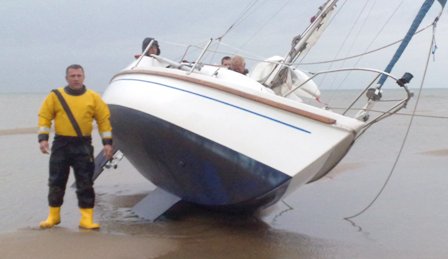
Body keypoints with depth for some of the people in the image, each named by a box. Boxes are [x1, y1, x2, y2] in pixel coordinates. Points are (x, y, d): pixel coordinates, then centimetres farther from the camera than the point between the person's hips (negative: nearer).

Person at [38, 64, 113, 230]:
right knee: (56, 182, 8)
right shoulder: (55, 96, 4)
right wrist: (43, 138, -7)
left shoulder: (94, 97, 3)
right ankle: (53, 216, 24)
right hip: (60, 144, 1)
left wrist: (107, 142, -1)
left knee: (85, 183, -1)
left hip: (83, 146, -1)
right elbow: (44, 116, 4)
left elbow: (104, 119, 4)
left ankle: (86, 218, 5)